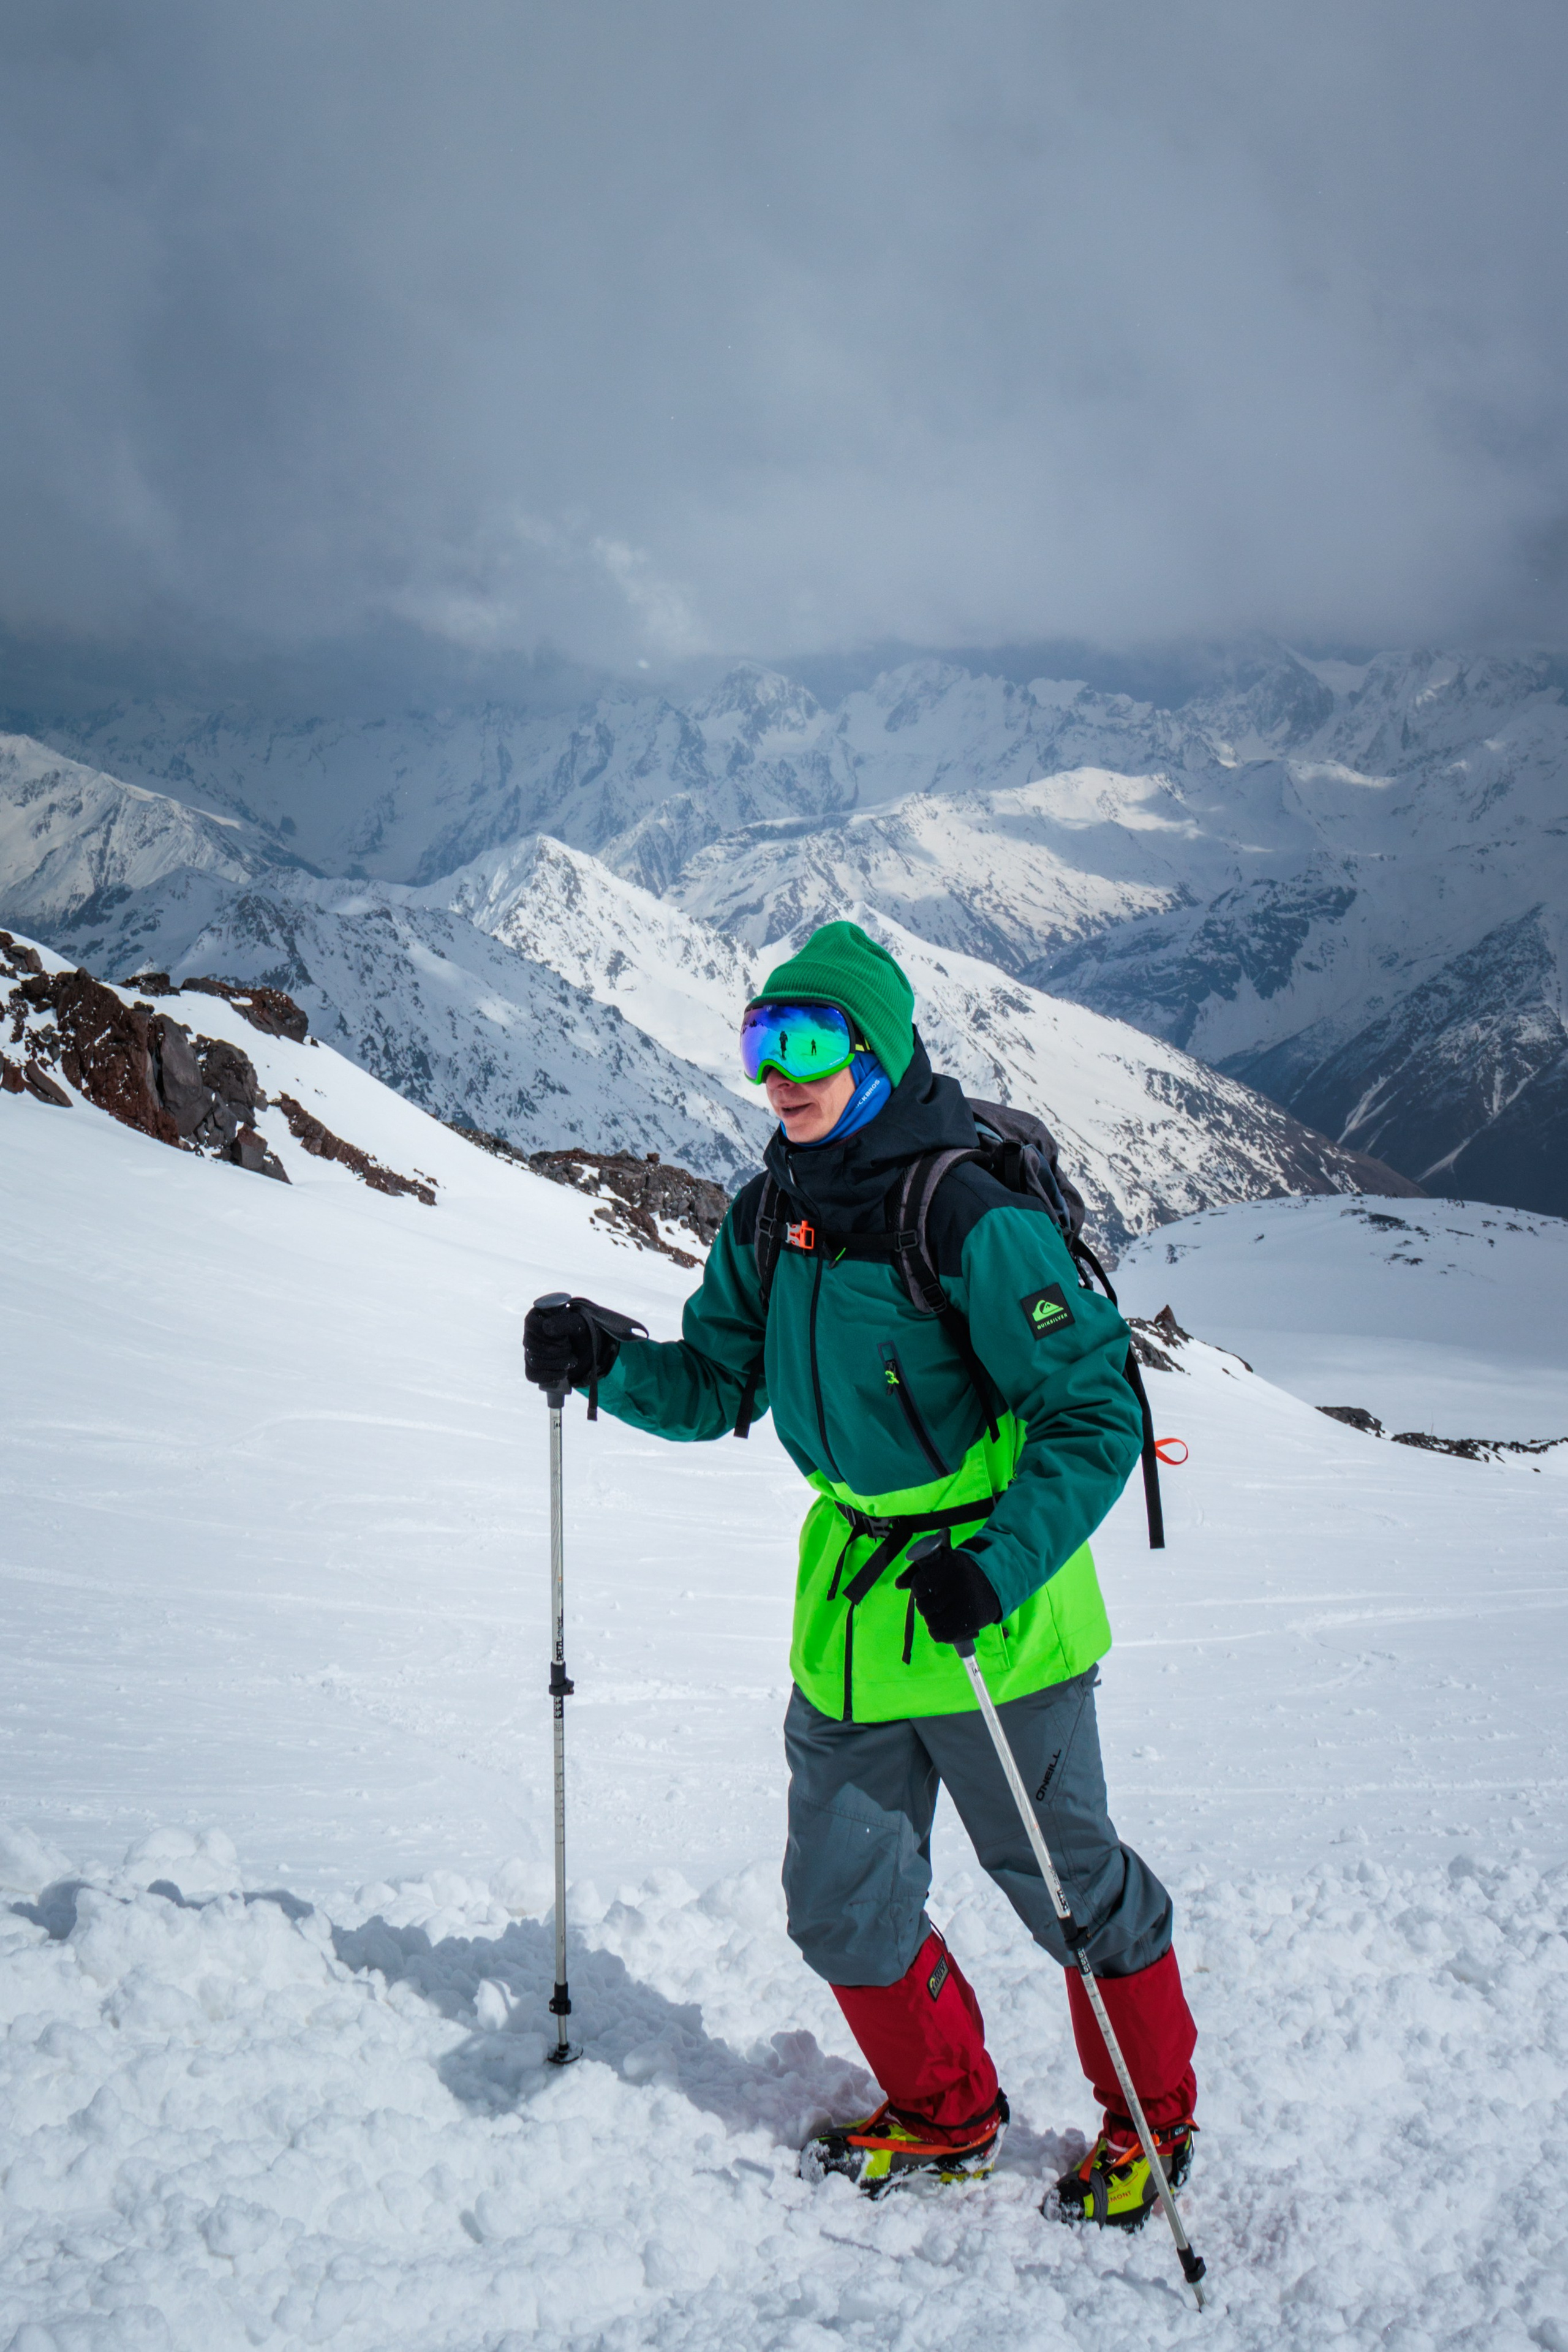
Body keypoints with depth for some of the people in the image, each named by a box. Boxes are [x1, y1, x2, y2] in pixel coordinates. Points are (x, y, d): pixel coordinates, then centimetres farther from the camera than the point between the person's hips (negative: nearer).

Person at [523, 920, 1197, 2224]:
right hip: (848, 1615, 6)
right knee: (844, 1905, 13)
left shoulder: (973, 1221, -20)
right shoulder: (766, 1222, 1)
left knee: (1067, 1888, 11)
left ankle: (1154, 2114, 36)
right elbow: (715, 1385, 11)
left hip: (996, 1619, -6)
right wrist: (610, 1362, -8)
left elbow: (1100, 1413, -20)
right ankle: (947, 2114, 38)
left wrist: (1000, 1567, -30)